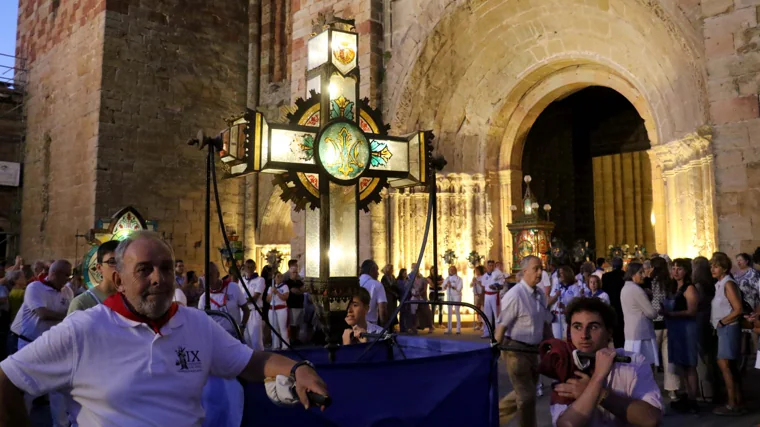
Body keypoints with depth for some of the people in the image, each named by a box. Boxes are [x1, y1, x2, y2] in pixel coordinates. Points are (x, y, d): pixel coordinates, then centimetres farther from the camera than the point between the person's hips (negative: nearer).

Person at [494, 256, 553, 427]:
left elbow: (544, 323, 16)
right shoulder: (514, 296, -20)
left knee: (524, 393, 20)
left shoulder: (540, 295, 4)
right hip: (516, 349, -8)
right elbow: (501, 326, -18)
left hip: (532, 349, 8)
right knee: (527, 395, 1)